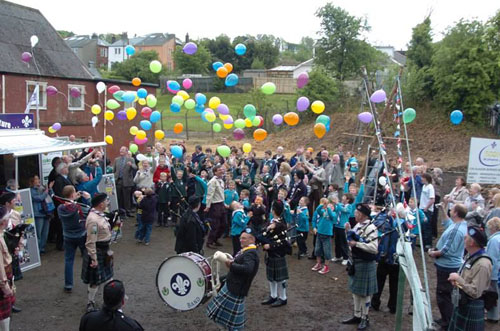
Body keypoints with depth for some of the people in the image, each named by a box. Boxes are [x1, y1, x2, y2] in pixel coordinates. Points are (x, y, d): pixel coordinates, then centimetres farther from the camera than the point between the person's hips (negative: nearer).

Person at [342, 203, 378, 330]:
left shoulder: (371, 228, -19)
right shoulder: (357, 226, 9)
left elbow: (374, 248, -28)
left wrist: (356, 244, -27)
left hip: (366, 264, -9)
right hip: (355, 262, 9)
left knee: (364, 292, 4)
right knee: (355, 290, 16)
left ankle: (365, 318, 19)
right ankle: (357, 315, 29)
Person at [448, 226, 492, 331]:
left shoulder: (482, 264, -27)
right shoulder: (470, 256, 3)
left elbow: (475, 292, -29)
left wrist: (458, 279, -23)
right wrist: (455, 280, 0)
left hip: (472, 308, -9)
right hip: (460, 304, 9)